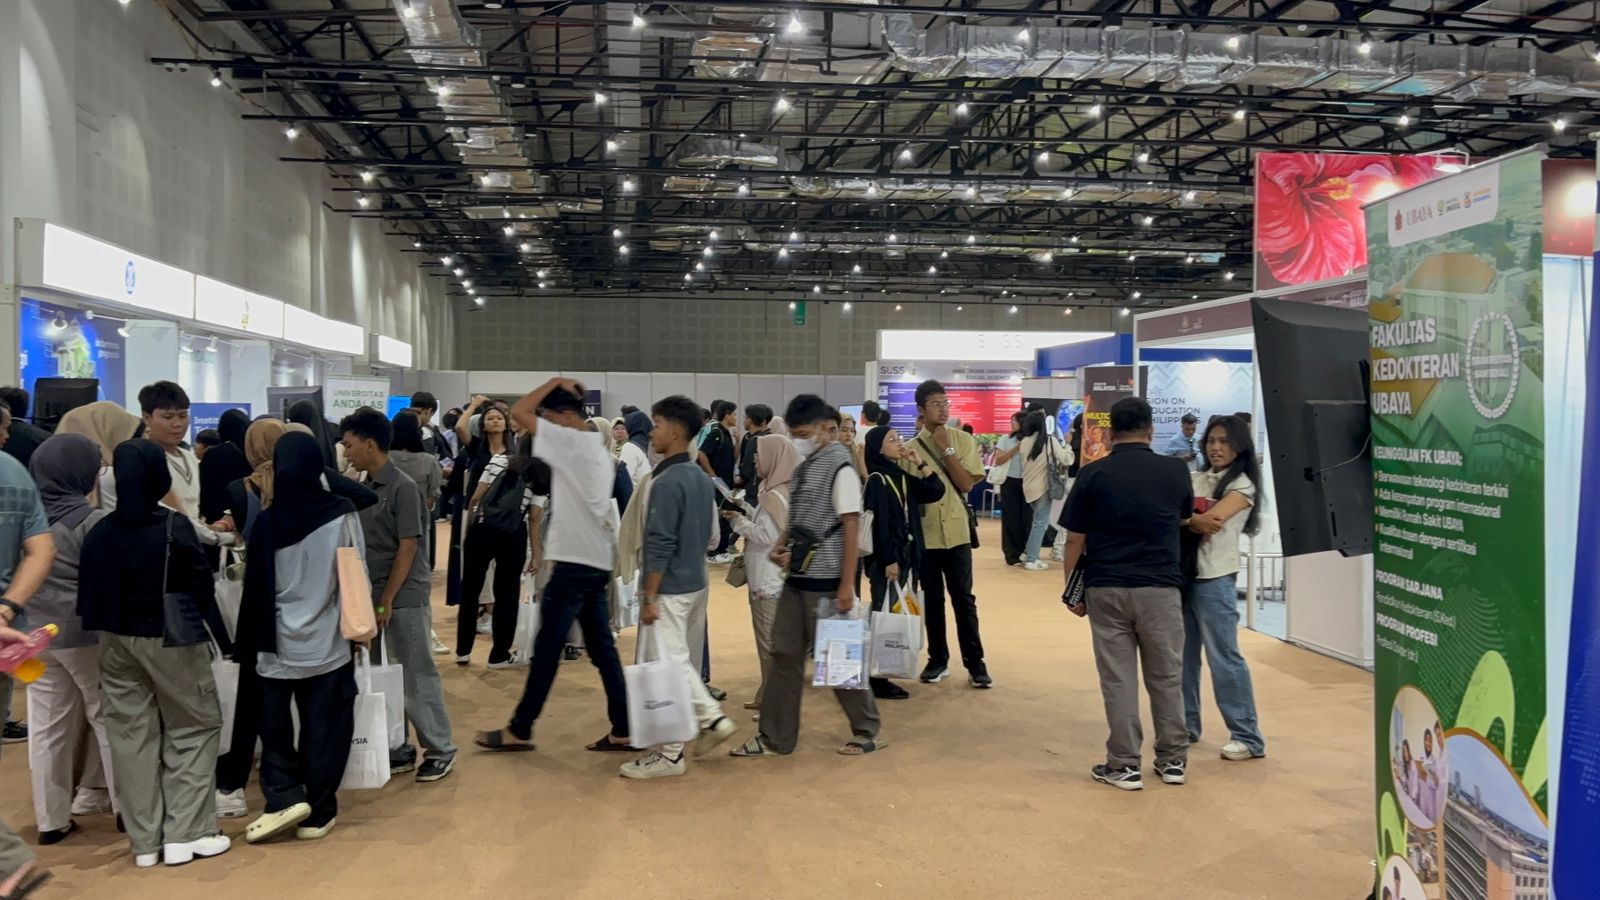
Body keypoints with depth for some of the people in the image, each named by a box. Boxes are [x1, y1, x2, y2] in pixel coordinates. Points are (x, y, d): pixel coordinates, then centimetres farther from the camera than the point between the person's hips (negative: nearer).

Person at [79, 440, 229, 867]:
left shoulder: (100, 532, -1)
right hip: (169, 639, -4)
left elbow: (89, 592, 4)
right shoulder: (173, 526, -14)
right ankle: (185, 833, 6)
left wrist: (107, 630, 14)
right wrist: (219, 634, -3)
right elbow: (201, 583, -12)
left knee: (131, 735, 10)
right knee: (194, 727, 9)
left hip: (117, 641, 5)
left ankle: (145, 840, 16)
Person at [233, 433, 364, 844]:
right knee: (323, 728, 8)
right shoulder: (342, 514, -8)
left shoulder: (266, 521, -7)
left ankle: (285, 798, 5)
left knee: (275, 724, 16)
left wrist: (252, 644, 5)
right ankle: (318, 812, 15)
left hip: (277, 643, 0)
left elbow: (255, 586, -4)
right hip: (328, 641, 0)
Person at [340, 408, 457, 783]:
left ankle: (440, 749, 13)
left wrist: (387, 600, -14)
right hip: (372, 597, 7)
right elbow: (358, 543, 13)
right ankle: (398, 750, 21)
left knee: (418, 676, 1)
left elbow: (407, 548, -14)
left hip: (404, 598, -7)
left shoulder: (403, 488, -13)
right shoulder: (362, 487, 8)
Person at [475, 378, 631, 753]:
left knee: (547, 648, 0)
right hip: (598, 561, 9)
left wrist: (554, 382, -4)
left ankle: (519, 730, 9)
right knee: (603, 649, 10)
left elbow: (518, 412, -13)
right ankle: (623, 731, 11)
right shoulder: (598, 449, 16)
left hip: (575, 562, -9)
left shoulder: (571, 442, -12)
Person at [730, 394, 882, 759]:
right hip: (797, 578, 8)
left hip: (826, 580, -8)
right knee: (784, 654, 9)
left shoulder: (839, 468, -12)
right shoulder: (802, 468, 11)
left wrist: (847, 584, -18)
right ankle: (775, 737, 18)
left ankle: (869, 731, 18)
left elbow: (850, 527, -15)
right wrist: (781, 546, 0)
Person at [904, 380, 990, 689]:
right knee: (932, 599, 8)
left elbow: (966, 483, -9)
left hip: (956, 532, -1)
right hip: (924, 533, 1)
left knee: (963, 599, 2)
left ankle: (975, 663, 9)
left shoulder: (964, 440, 0)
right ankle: (938, 660, 19)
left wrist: (946, 449, -13)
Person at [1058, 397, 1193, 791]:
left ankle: (1124, 765, 9)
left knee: (1118, 678, 5)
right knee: (1167, 676, 14)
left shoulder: (1093, 474, -5)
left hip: (1106, 589, -1)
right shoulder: (1175, 470, 0)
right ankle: (1172, 759, 24)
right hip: (1160, 587, 1)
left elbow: (1075, 540, -4)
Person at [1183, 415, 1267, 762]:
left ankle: (1248, 737, 4)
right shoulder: (1196, 479, 14)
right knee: (1182, 654, 9)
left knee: (1223, 656, -4)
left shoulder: (1241, 486, -4)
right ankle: (1186, 725, 21)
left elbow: (1212, 520, -17)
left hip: (1215, 578, -6)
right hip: (1183, 573, 6)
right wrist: (1194, 521, -14)